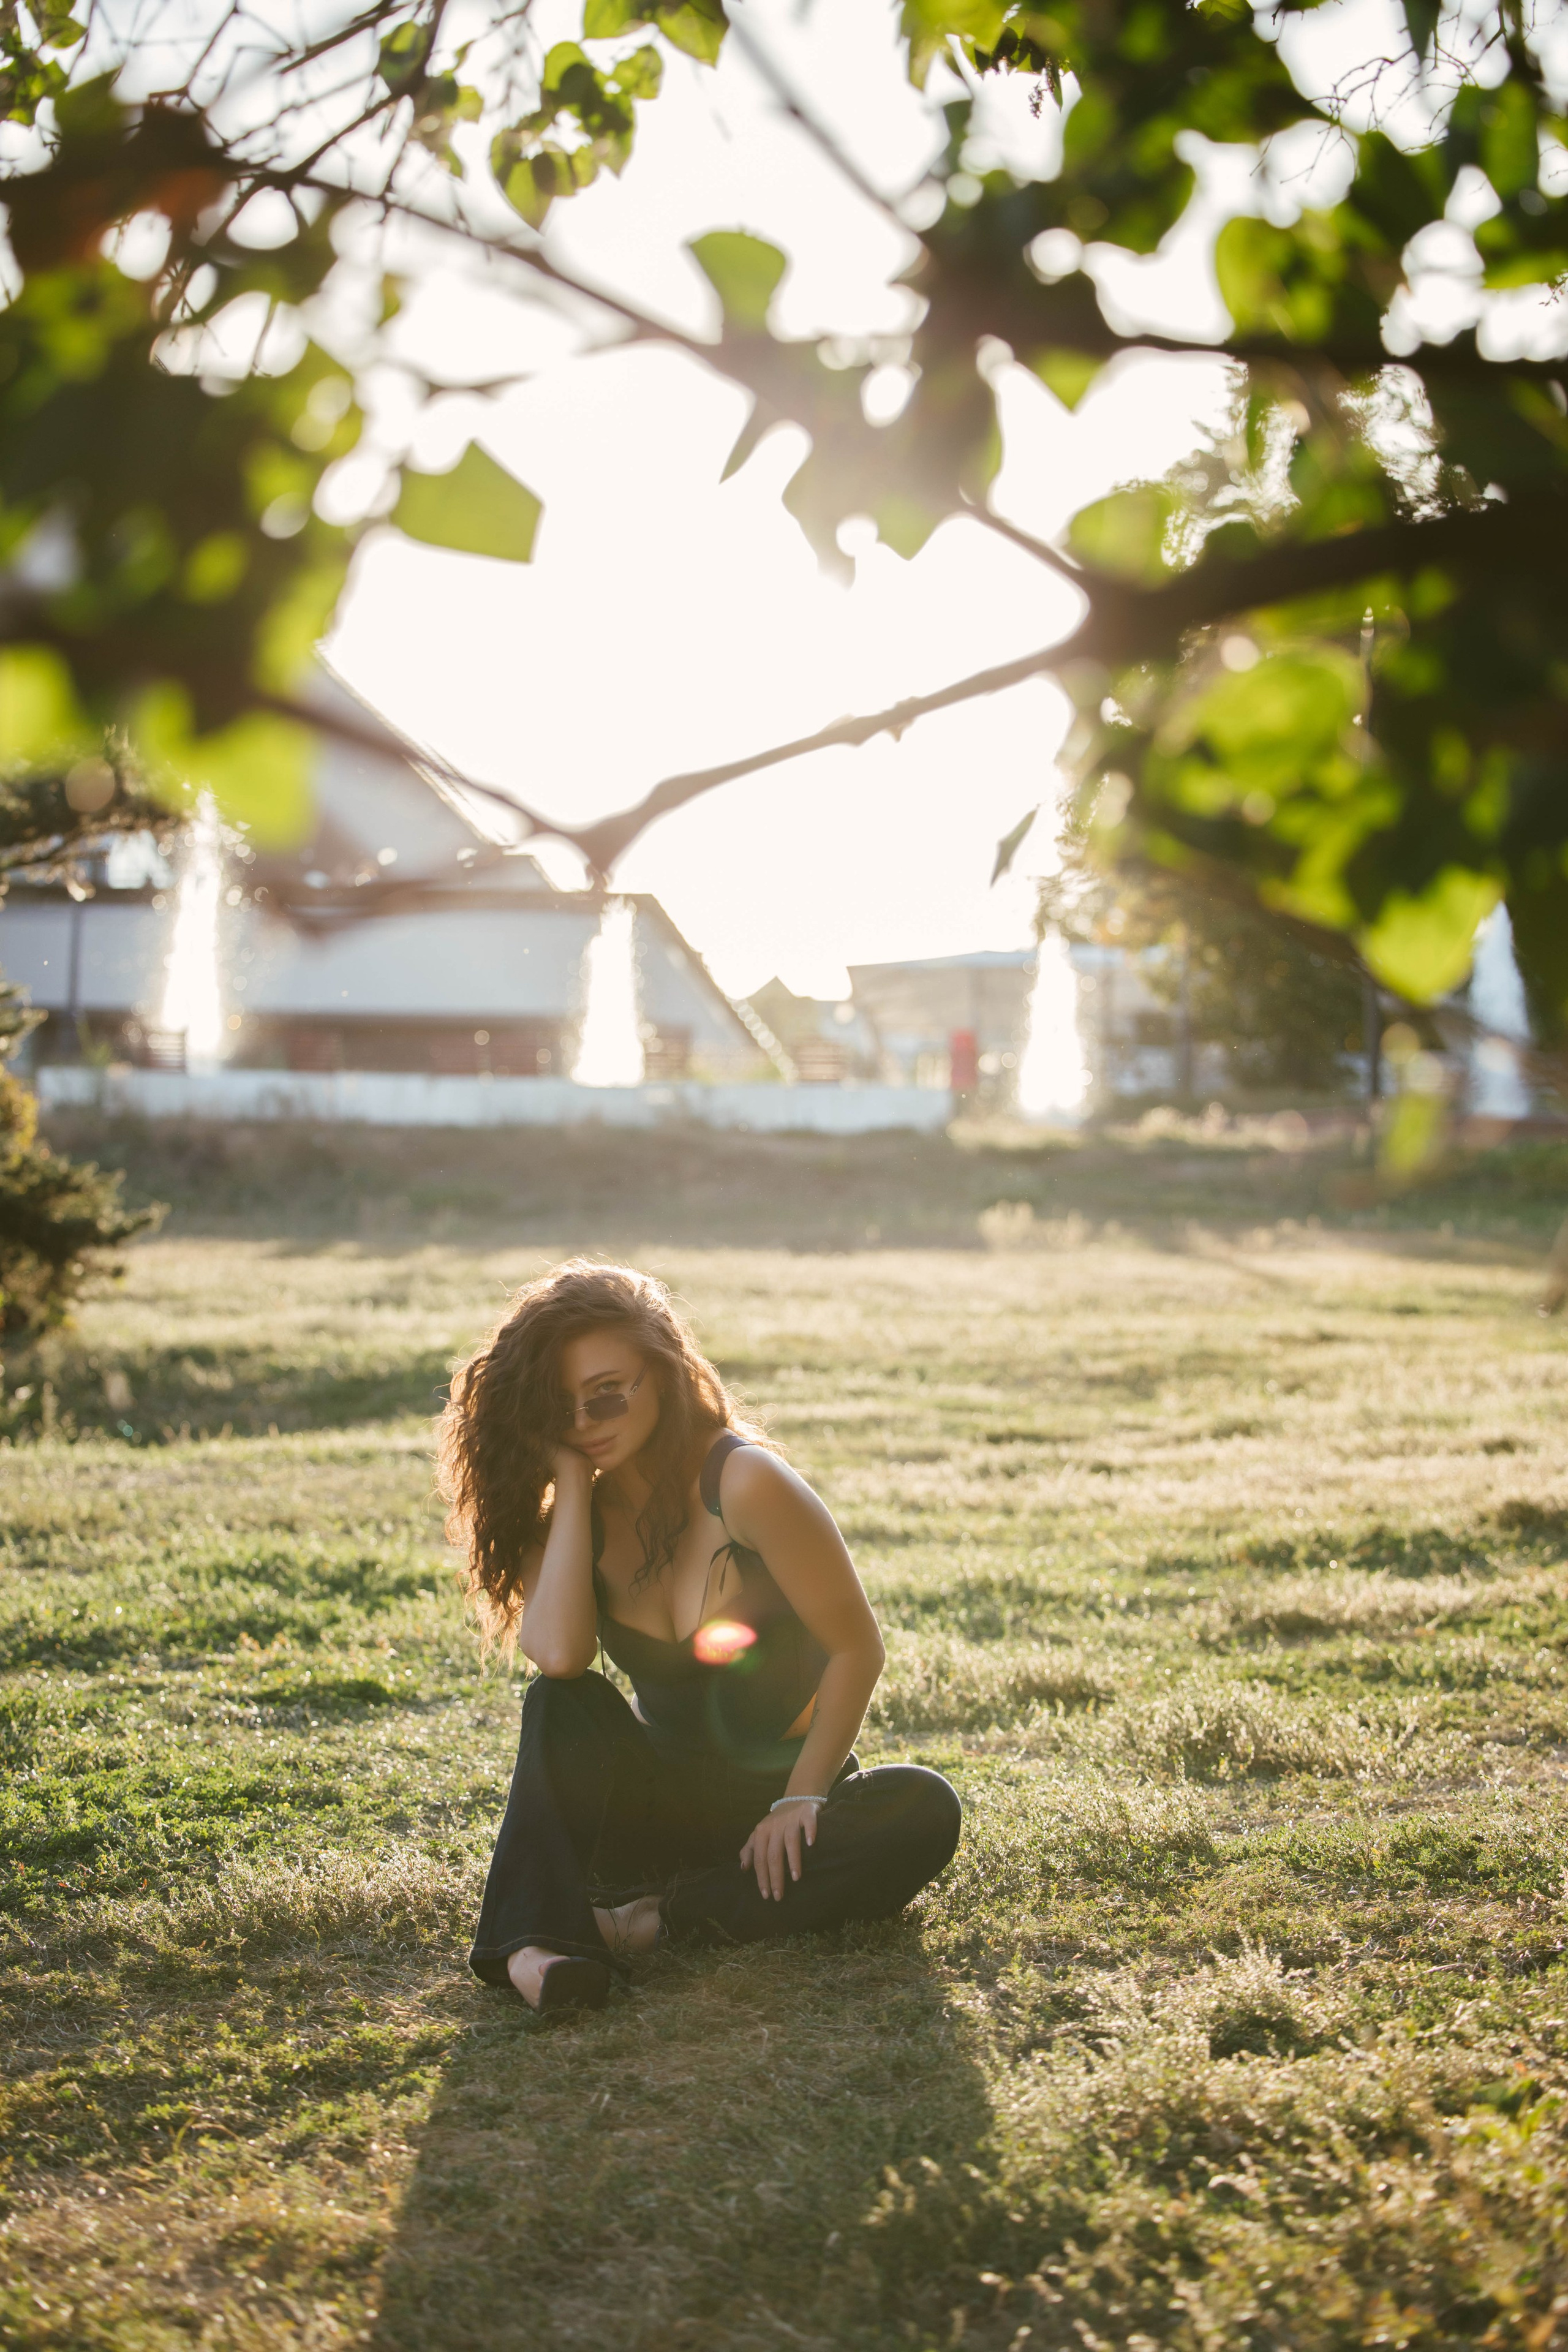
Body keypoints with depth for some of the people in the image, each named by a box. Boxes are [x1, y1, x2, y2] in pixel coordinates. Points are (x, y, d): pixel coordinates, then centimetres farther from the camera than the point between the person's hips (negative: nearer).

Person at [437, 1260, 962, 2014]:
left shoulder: (745, 1483, -17)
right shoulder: (571, 1519, -3)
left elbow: (856, 1646, -13)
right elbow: (557, 1655, -25)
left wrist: (802, 1798, -16)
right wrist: (571, 1486, -18)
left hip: (773, 1802, -2)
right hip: (659, 1803, 2)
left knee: (921, 1811, -31)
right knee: (565, 1704, -26)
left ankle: (661, 1922, -30)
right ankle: (538, 1935, -40)